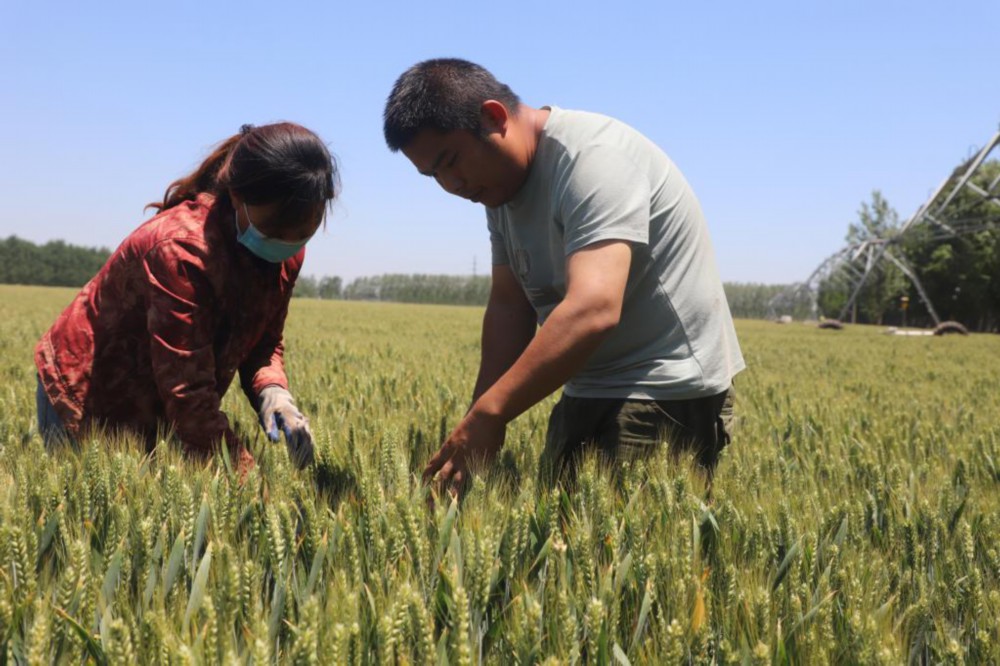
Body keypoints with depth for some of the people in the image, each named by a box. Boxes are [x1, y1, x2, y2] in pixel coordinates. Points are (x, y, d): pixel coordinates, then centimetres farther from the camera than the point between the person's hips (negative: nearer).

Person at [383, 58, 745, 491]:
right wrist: (478, 425, -6)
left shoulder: (591, 157, -21)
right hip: (589, 392, 9)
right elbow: (508, 306, 6)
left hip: (670, 393, -8)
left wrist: (487, 415, -35)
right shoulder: (501, 182, 8)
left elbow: (593, 309, -33)